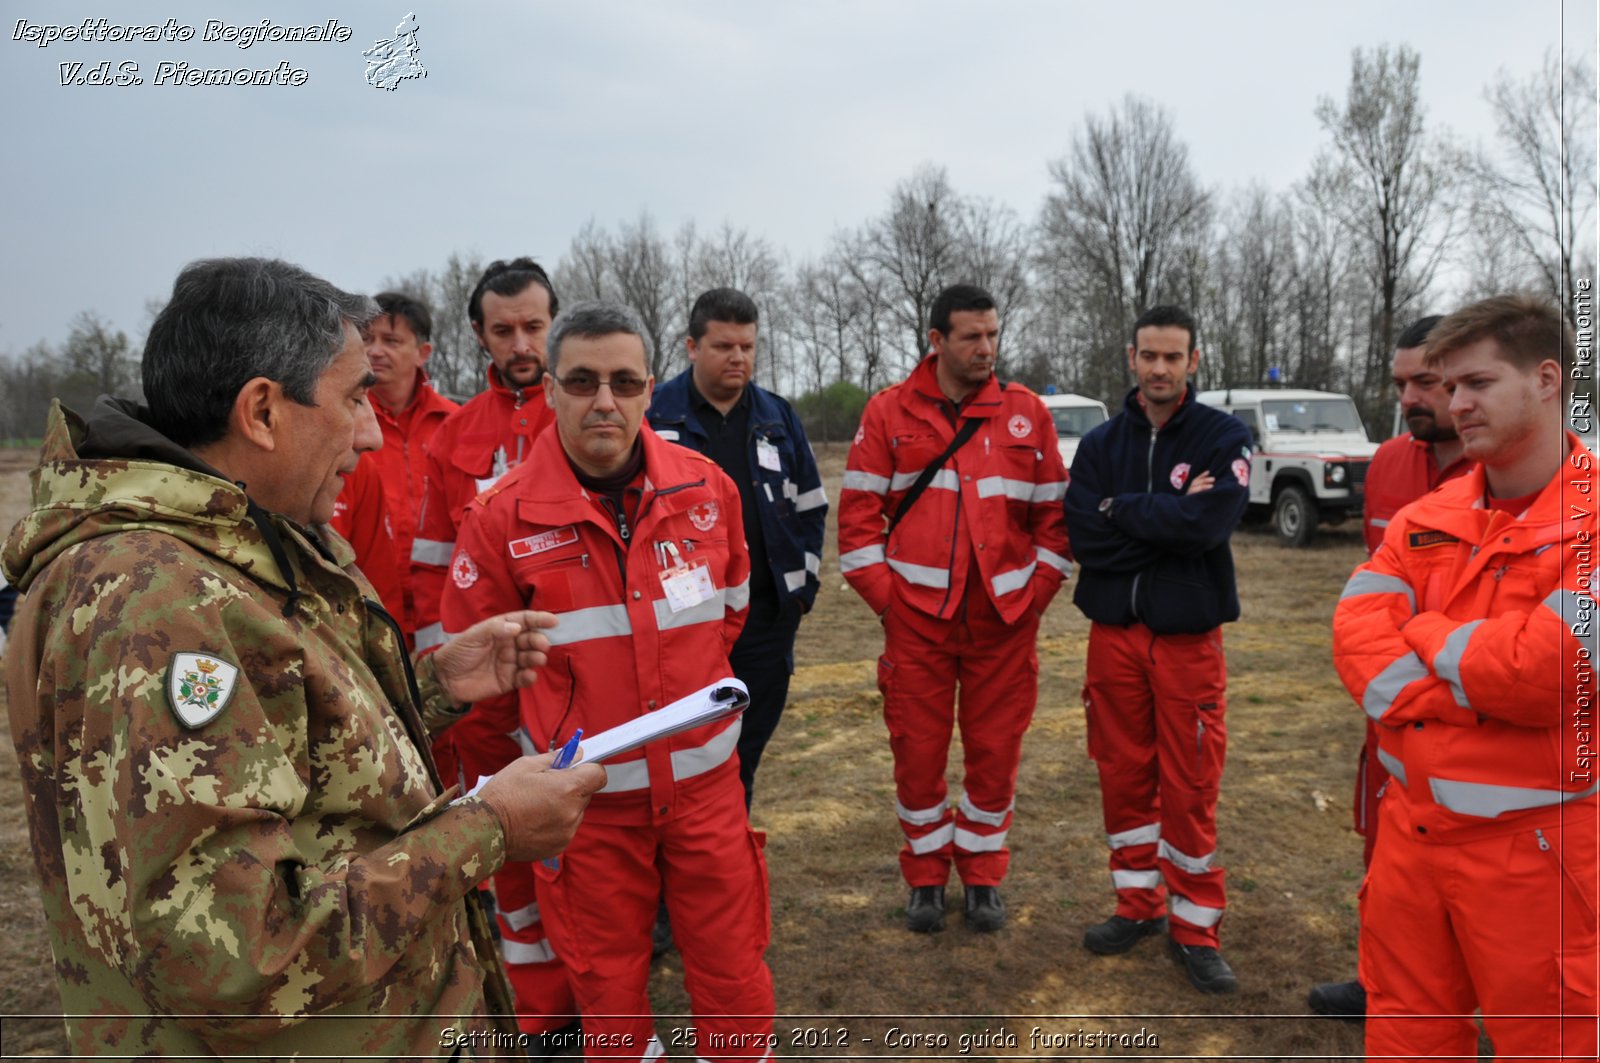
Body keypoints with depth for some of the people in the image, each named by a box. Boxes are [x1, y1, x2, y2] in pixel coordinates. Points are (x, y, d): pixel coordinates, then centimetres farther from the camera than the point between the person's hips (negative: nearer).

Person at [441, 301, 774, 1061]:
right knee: (608, 982, 16)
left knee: (733, 971, 12)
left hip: (704, 777, 2)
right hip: (588, 793, -1)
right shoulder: (503, 516, -12)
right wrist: (569, 705, 3)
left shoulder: (706, 488, -3)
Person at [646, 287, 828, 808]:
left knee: (747, 750, 13)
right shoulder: (654, 417, -3)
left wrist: (804, 583, 9)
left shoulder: (778, 417, 9)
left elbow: (811, 506, 15)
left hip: (768, 614, 4)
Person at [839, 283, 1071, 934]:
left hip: (1005, 618, 1)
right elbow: (858, 513, 1)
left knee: (995, 752, 9)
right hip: (917, 617, -1)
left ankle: (983, 875, 28)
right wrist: (883, 594, -5)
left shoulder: (1027, 413, 5)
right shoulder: (889, 412, 1)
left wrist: (1036, 593, 1)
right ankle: (925, 876, 26)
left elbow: (1053, 514, 8)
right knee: (918, 752, 6)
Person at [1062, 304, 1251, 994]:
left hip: (1188, 636, -3)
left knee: (1191, 788, 2)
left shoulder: (1223, 438, -3)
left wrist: (1123, 509, -10)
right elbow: (1083, 536, -8)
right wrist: (1169, 516, -14)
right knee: (1123, 776, 12)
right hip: (1113, 632, 3)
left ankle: (1194, 929, 17)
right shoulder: (1101, 444, 5)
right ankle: (1139, 906, 28)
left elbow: (1208, 523, -21)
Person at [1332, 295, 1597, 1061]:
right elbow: (1356, 635, -3)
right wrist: (1468, 692, -18)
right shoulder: (1427, 519, 6)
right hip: (1409, 823, 6)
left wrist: (1424, 634, -7)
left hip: (1532, 841, -5)